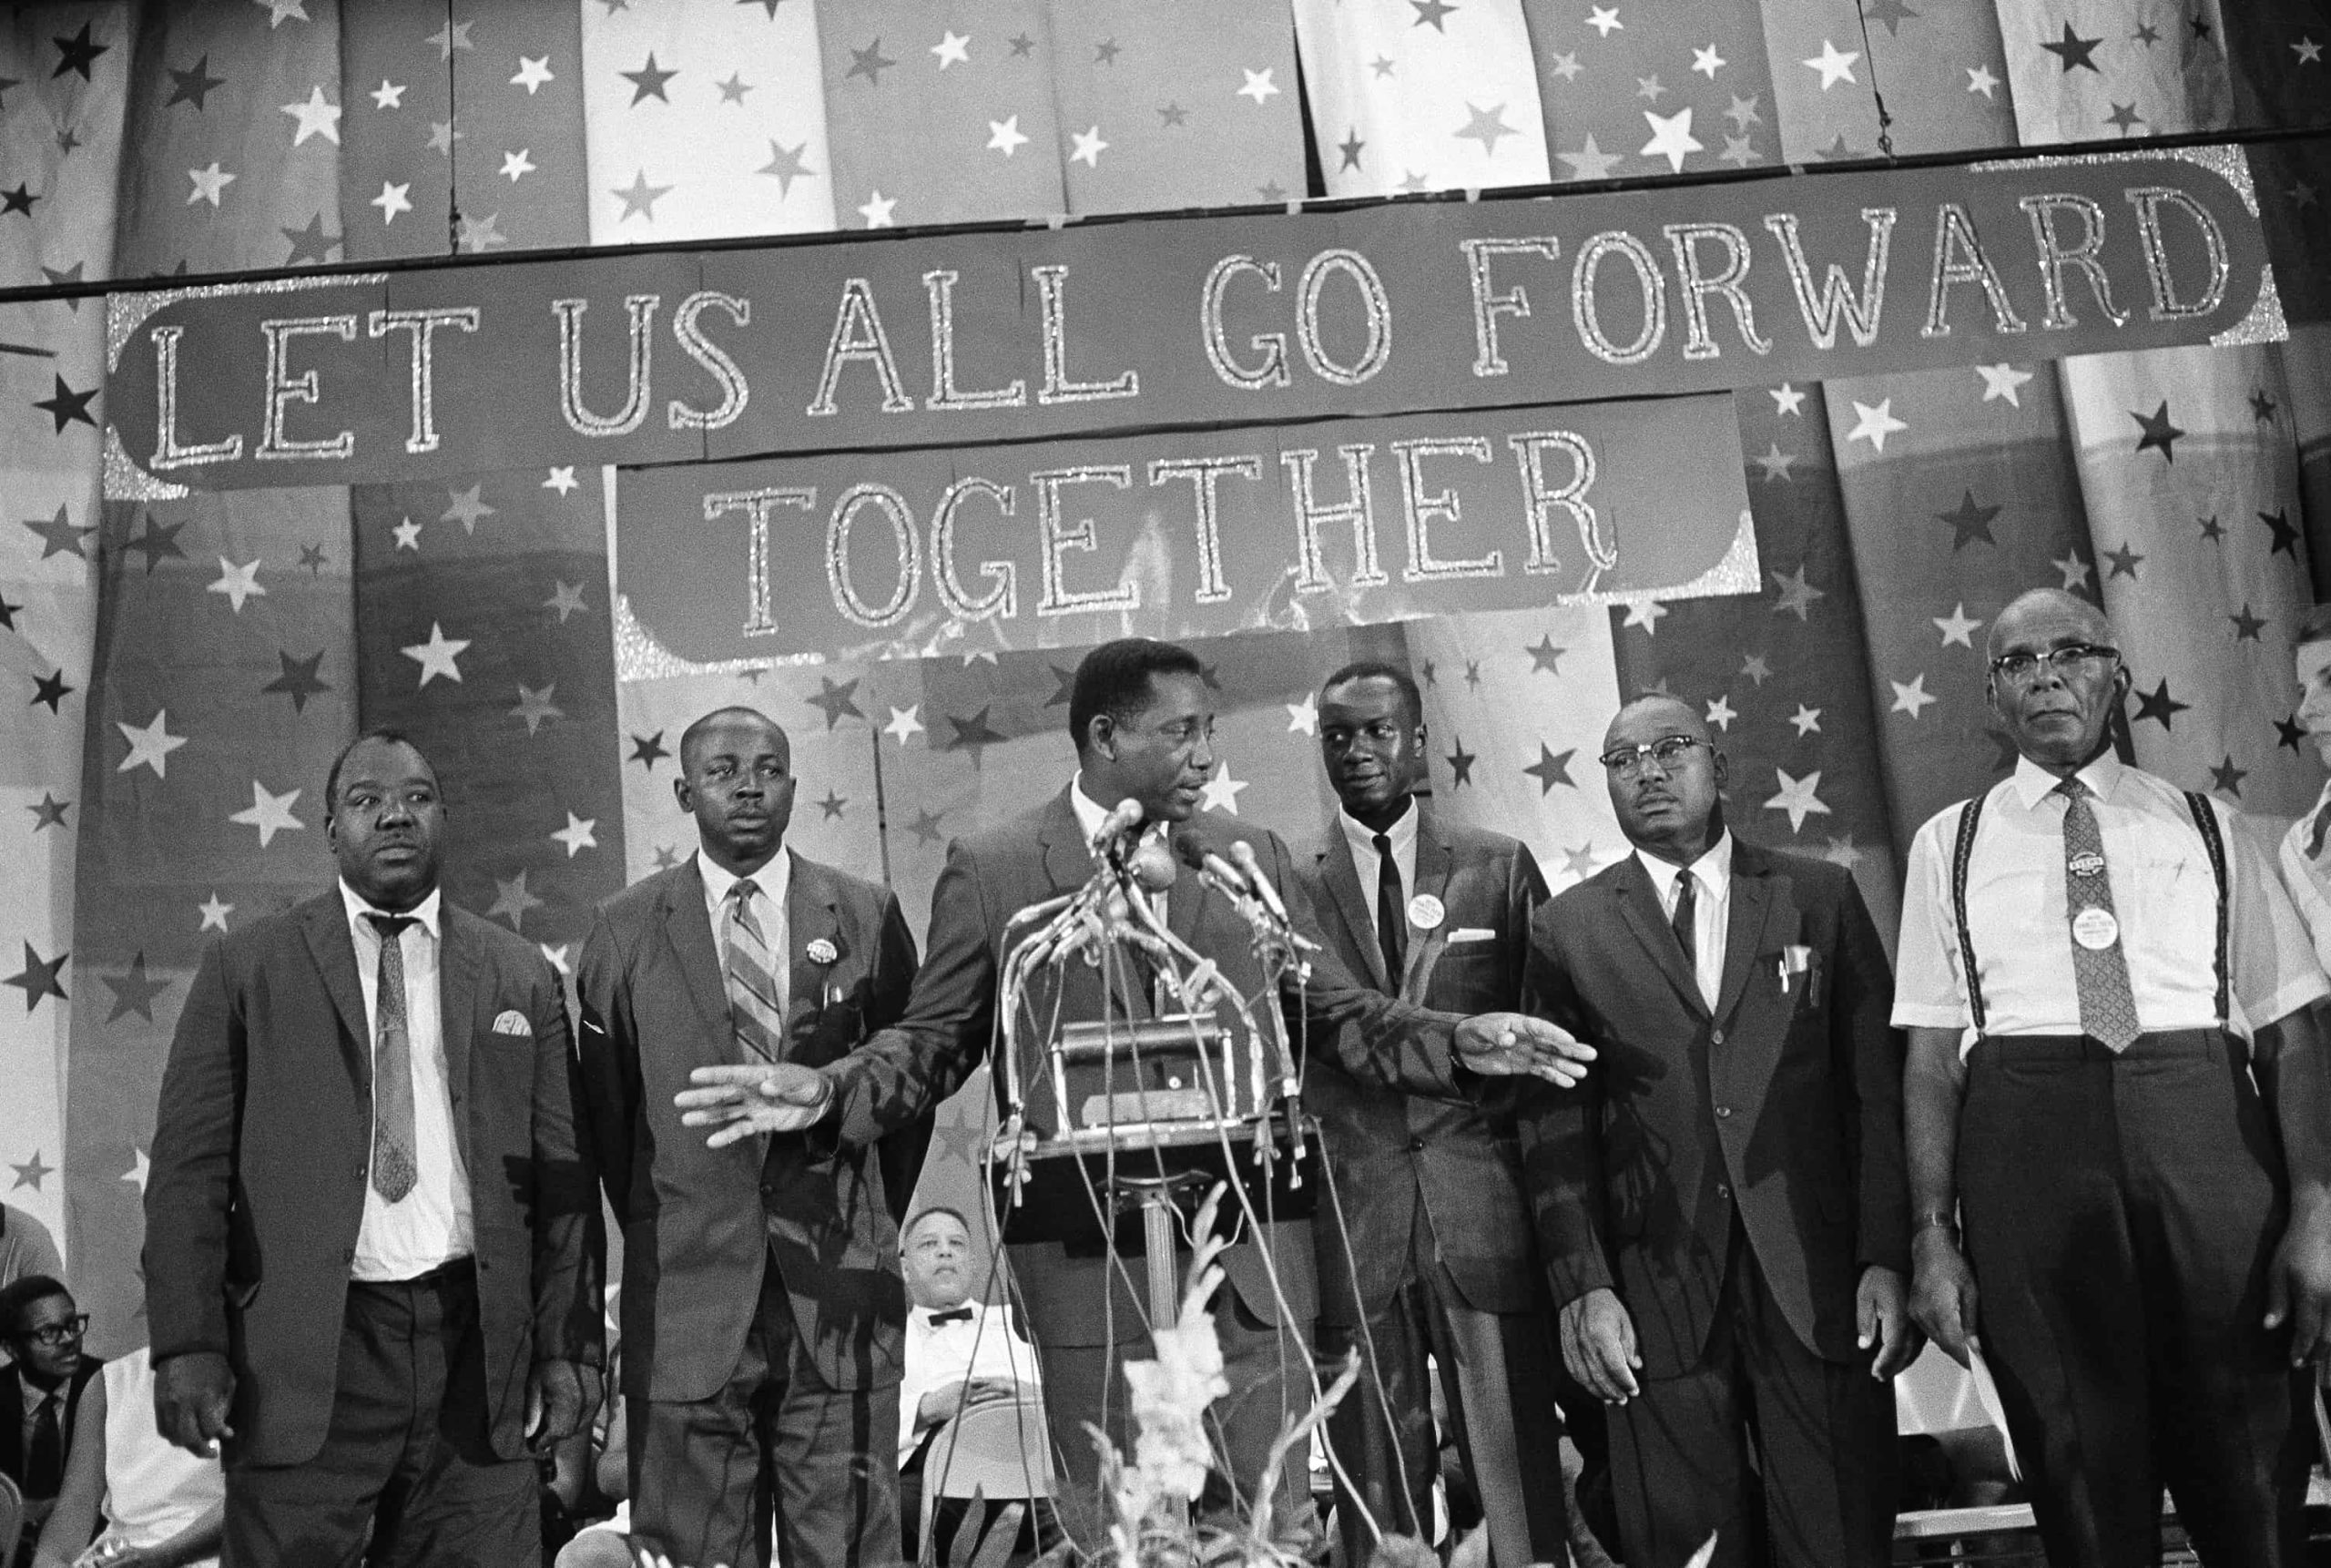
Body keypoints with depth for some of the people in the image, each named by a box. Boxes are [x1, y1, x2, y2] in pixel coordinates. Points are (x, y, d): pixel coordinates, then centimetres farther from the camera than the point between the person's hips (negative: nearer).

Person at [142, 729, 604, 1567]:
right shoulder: (245, 966, 7)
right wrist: (188, 1344, -8)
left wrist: (567, 1346, 2)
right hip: (302, 1364, -1)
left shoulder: (521, 977, 10)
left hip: (479, 1349, 1)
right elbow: (189, 1164, 2)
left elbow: (562, 1172, 7)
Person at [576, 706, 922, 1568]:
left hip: (840, 1290, 0)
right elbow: (604, 1105, 10)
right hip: (687, 1294, 0)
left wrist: (873, 1221, 9)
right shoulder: (624, 930, 4)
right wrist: (653, 1233, 10)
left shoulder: (867, 915, 5)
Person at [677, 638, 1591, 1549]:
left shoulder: (1252, 857, 8)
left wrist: (1459, 1042, -5)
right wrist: (827, 1093, -13)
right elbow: (934, 1039, 5)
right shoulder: (989, 870, 0)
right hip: (1090, 1267, -2)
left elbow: (1333, 1013, 11)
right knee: (1113, 1539, 9)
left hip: (1250, 1265, 2)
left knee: (1275, 1530, 8)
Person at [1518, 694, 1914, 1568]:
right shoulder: (1566, 929, 6)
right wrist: (1583, 1286, -5)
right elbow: (1555, 1125, 3)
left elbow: (1878, 1085, 4)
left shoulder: (1822, 896, 9)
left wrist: (1888, 1259, -4)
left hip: (1819, 1275, 1)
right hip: (1659, 1294, 0)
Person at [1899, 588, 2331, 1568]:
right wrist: (1933, 1236, -3)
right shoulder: (1949, 843, 12)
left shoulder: (2205, 825, 13)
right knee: (2085, 1490, 3)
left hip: (2206, 1130, 1)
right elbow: (1930, 1052, 6)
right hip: (2027, 1137, 0)